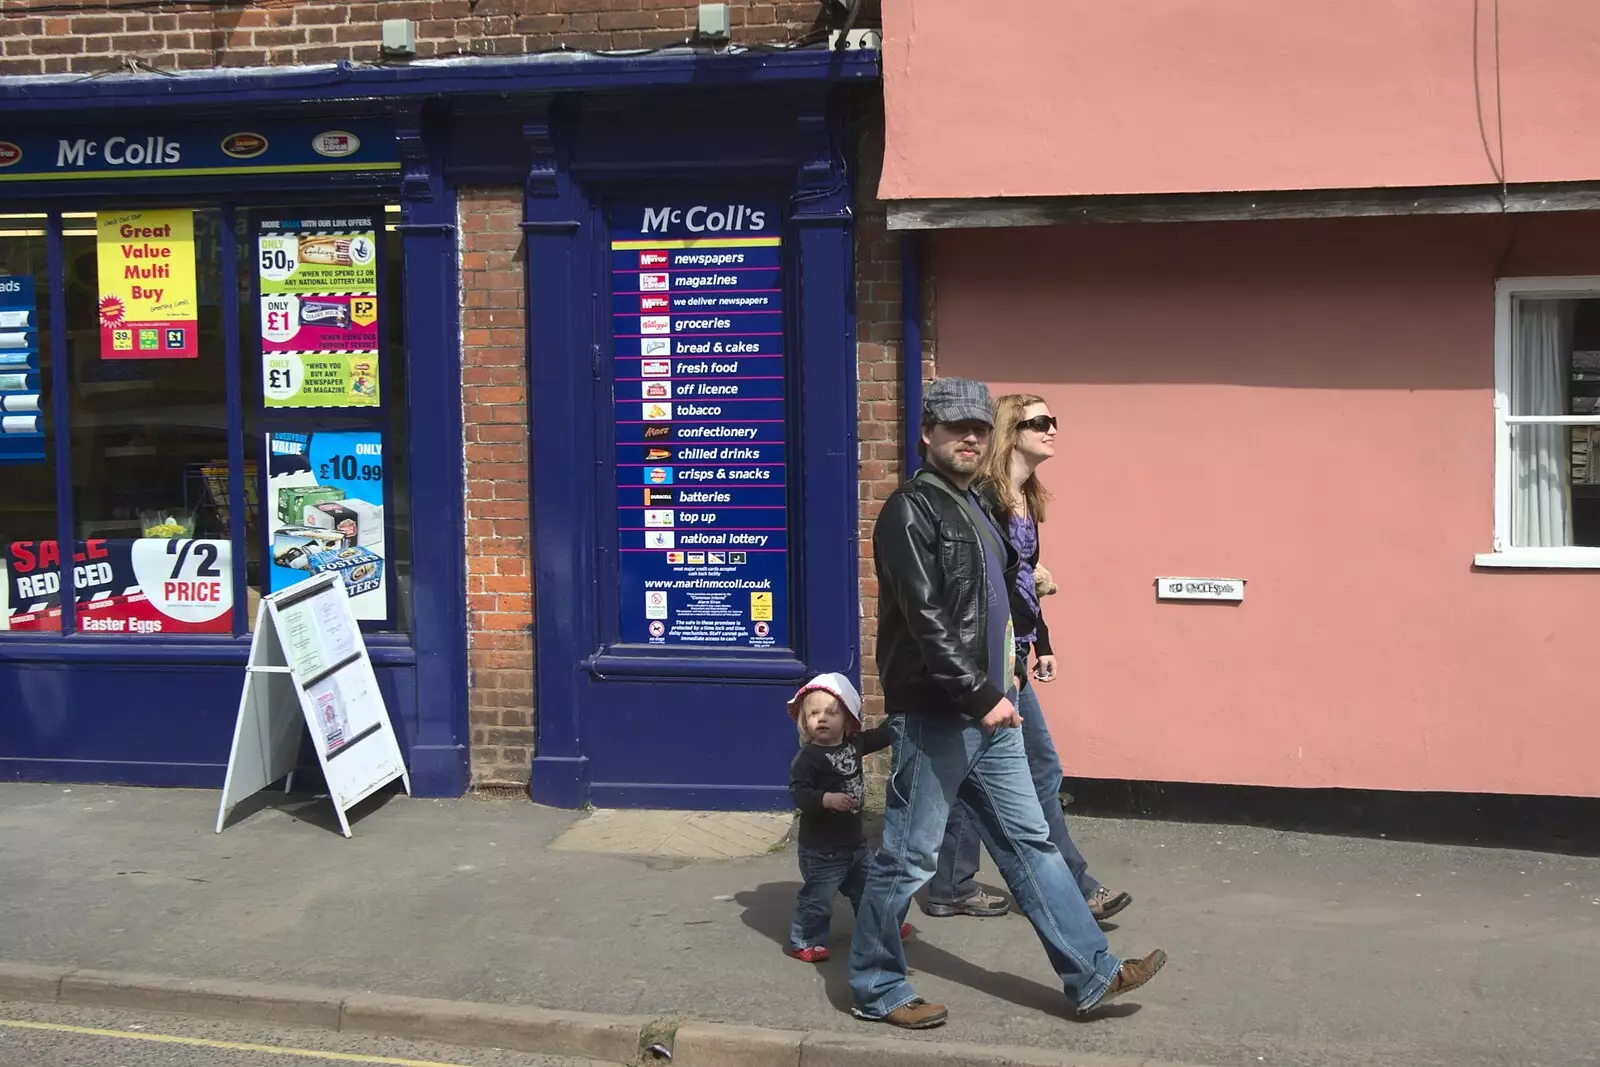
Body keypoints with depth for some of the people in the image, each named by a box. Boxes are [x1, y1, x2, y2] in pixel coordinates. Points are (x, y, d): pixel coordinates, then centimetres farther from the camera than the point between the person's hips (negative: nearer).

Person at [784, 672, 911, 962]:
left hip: (854, 840, 7)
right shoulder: (808, 757, -20)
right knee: (818, 896, -1)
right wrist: (828, 799, -41)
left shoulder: (854, 744, 2)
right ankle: (803, 941, 13)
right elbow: (799, 793, -28)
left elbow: (882, 736, 17)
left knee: (867, 886, 22)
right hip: (821, 847, -7)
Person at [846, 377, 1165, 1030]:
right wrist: (981, 695, -23)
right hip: (934, 717, -9)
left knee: (1029, 843, 11)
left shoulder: (974, 506, 17)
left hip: (986, 713, 9)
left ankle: (1093, 974, 15)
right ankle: (875, 989, 13)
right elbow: (925, 617, -20)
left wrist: (994, 692, 18)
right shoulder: (911, 509, -12)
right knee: (909, 857, 0)